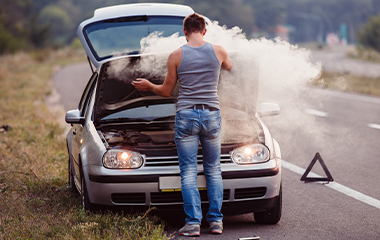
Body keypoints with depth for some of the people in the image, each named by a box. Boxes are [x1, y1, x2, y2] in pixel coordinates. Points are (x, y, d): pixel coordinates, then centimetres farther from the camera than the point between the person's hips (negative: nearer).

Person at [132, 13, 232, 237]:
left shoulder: (176, 56, -2)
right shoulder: (219, 51, 2)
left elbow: (167, 91, 7)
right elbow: (231, 67, 25)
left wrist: (148, 86, 25)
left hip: (186, 115, -2)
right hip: (212, 115, 2)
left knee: (189, 172, 1)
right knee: (214, 170, 12)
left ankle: (193, 223, -4)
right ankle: (216, 221, 9)